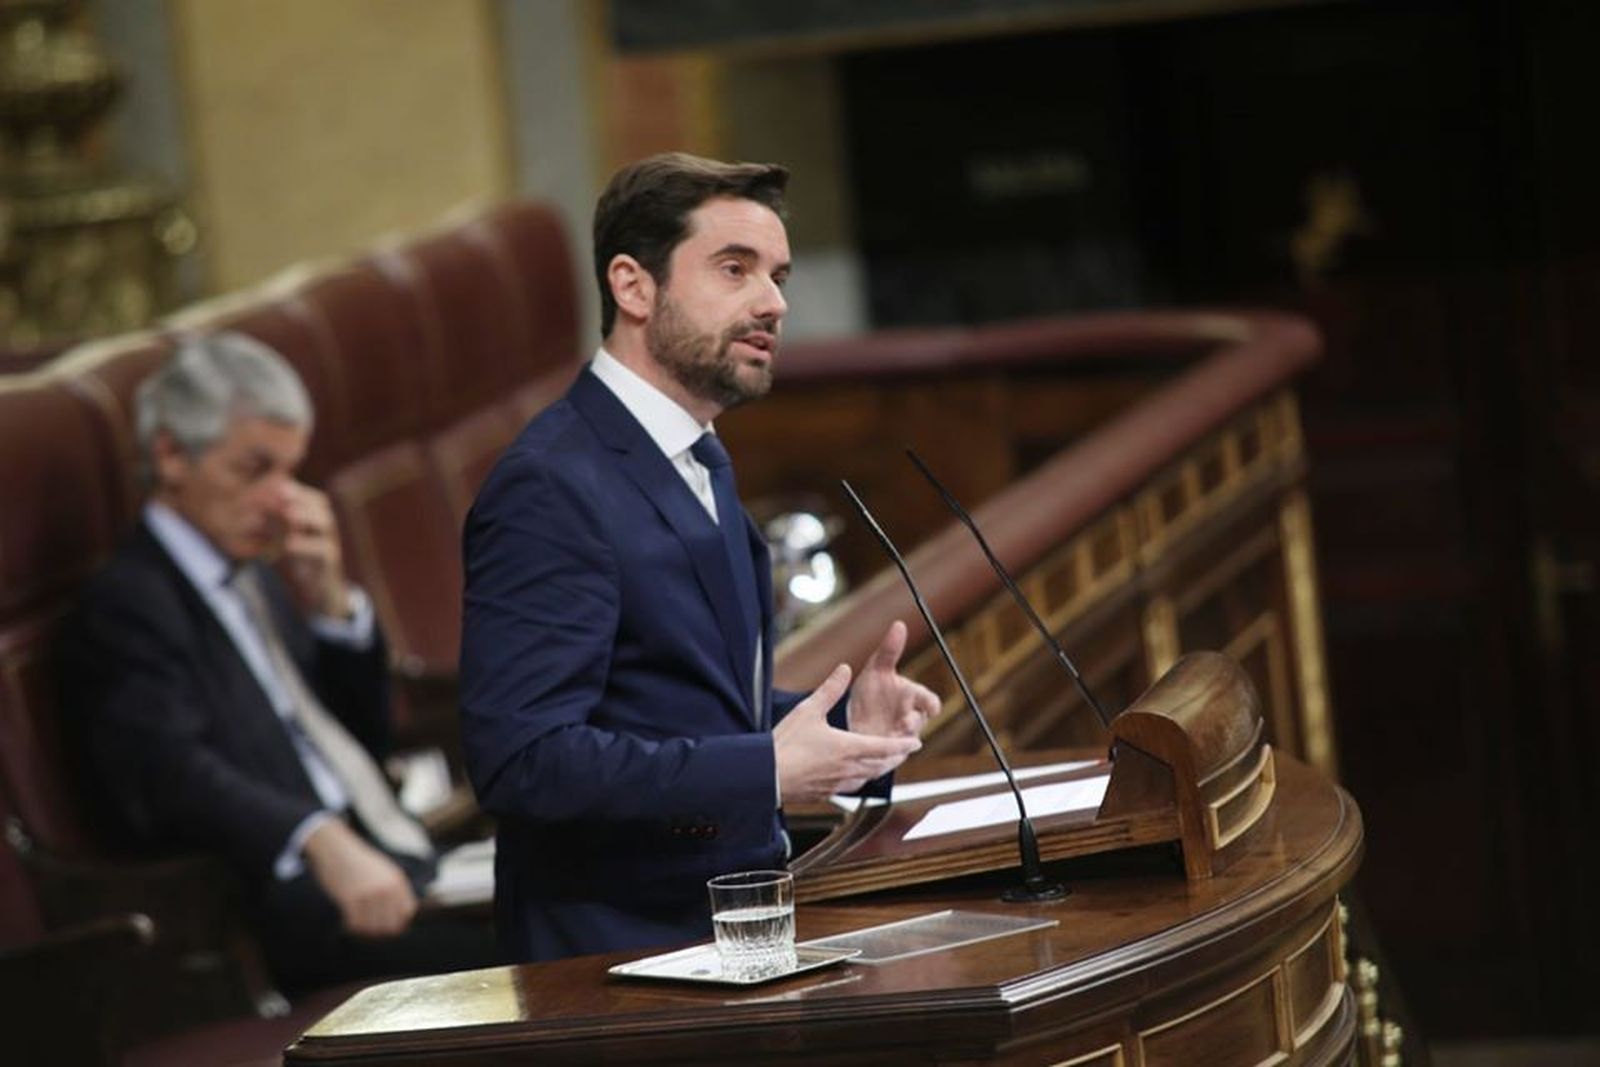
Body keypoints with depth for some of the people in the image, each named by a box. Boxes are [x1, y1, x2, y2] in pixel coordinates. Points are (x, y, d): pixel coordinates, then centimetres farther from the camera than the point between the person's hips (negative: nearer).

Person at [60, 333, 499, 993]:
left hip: (385, 859, 9)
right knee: (499, 946, -33)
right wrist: (324, 841, -41)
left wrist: (331, 603, 10)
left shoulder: (259, 578, 24)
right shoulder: (125, 605, -5)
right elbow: (175, 773, -24)